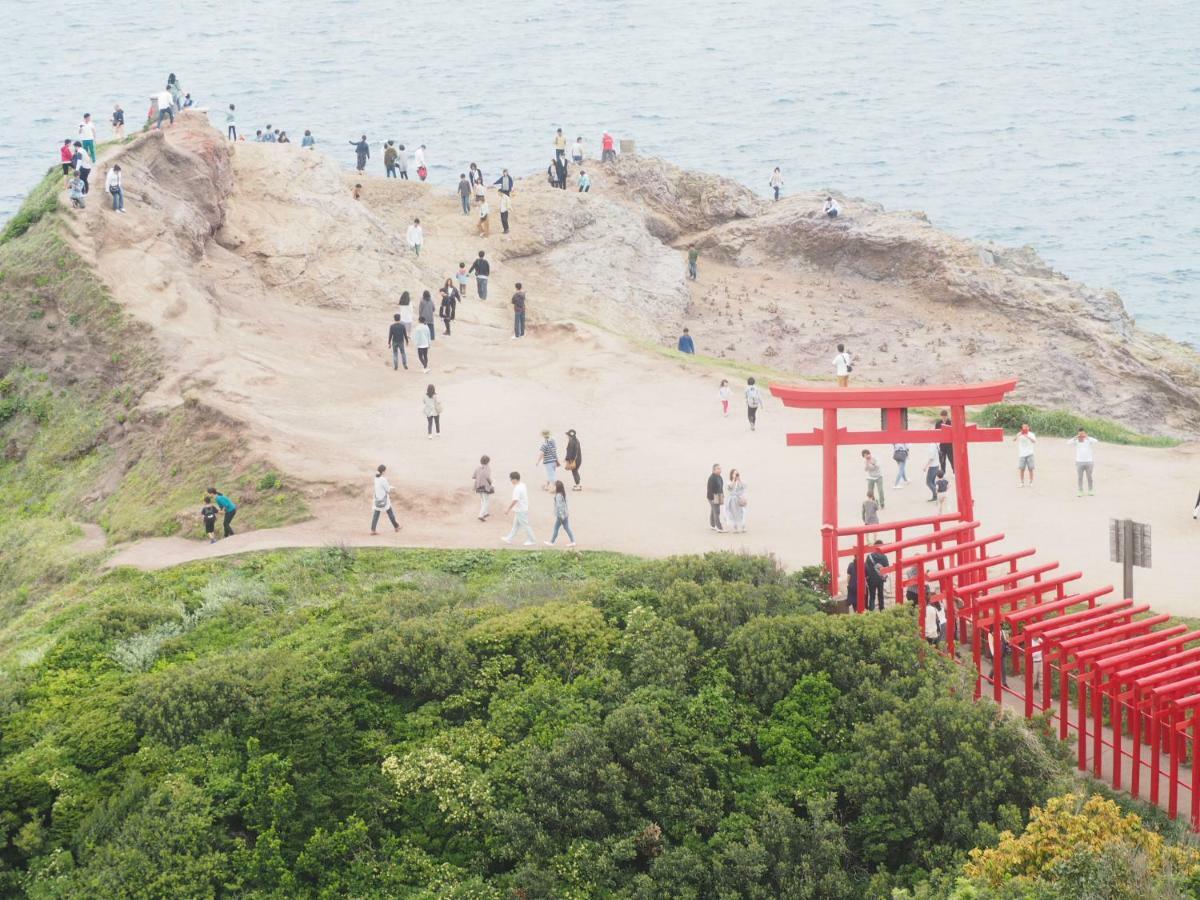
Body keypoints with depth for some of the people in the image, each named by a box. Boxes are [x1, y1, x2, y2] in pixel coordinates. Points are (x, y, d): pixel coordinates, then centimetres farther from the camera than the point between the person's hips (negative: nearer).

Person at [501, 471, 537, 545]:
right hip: (524, 508, 10)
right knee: (515, 525, 16)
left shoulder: (517, 489, -23)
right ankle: (509, 539, 24)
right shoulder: (522, 486, 7)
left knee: (525, 525, 1)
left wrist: (508, 509, -20)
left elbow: (515, 500, -28)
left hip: (520, 511, -10)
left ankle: (532, 540, 8)